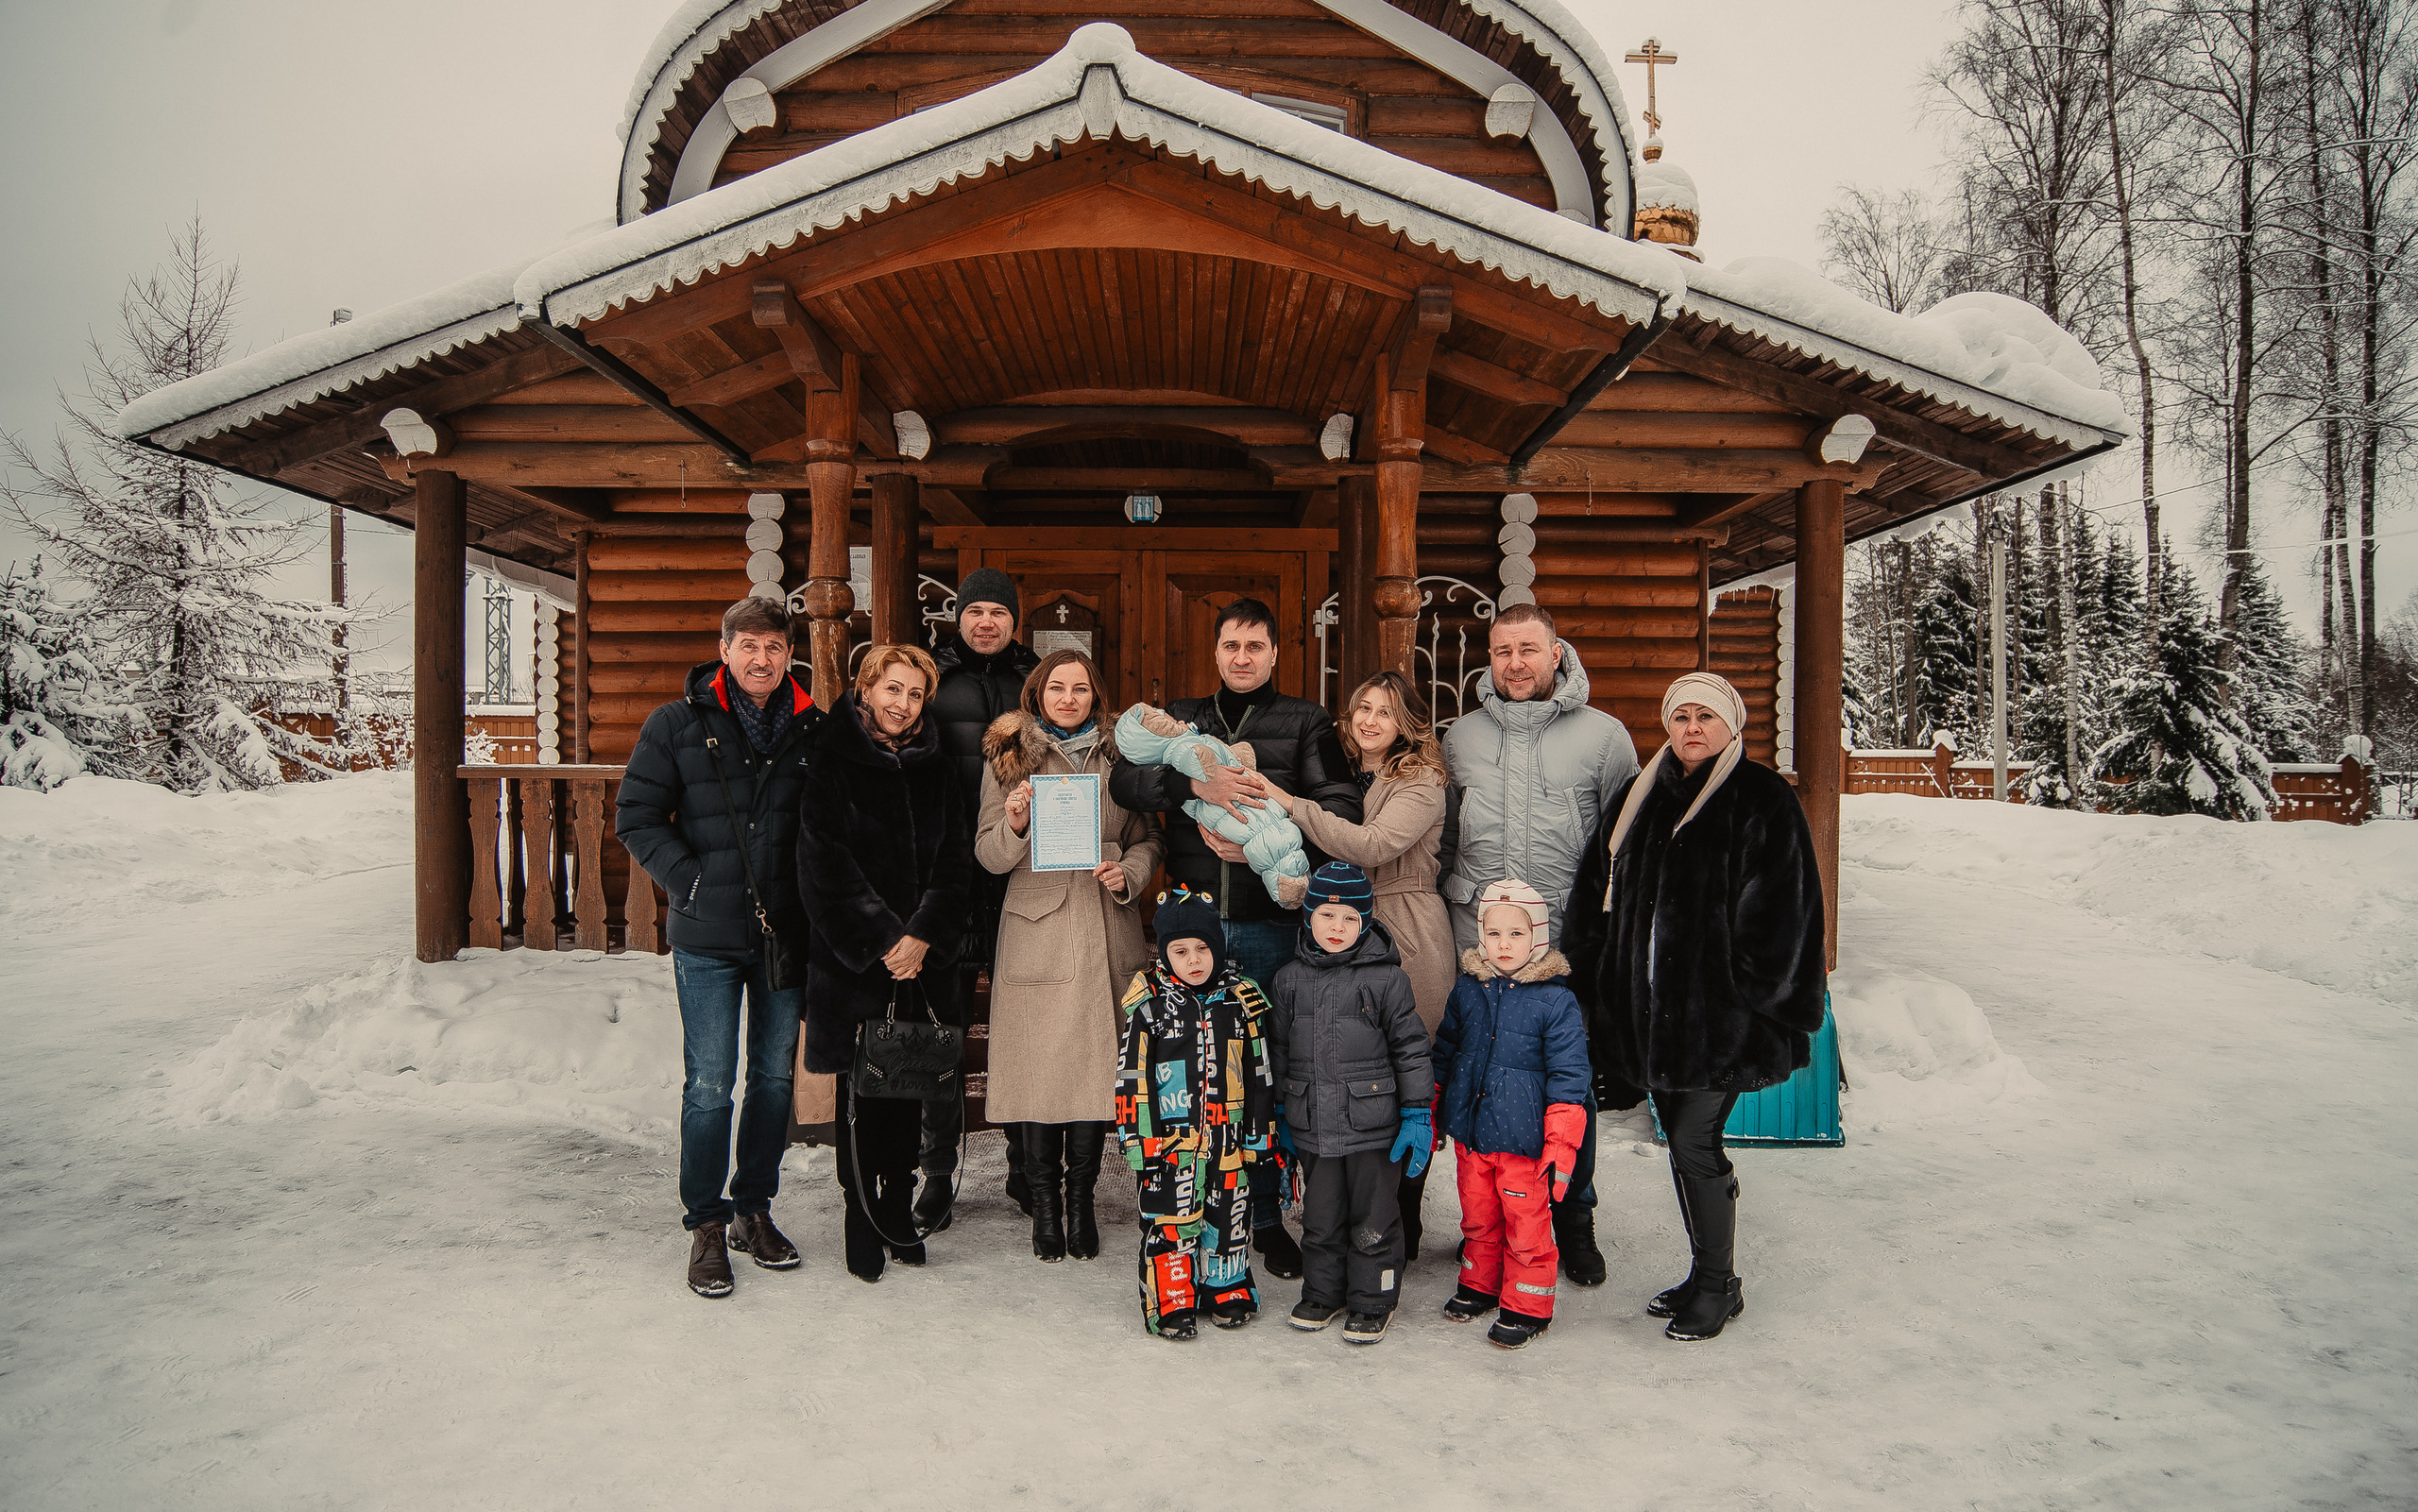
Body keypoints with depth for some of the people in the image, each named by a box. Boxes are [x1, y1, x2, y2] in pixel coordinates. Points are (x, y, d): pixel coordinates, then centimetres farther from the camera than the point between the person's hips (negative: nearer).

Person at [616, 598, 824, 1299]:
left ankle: (753, 1210, 27)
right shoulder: (678, 724, -2)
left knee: (775, 1076, 12)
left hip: (787, 930, 3)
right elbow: (636, 815, -1)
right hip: (707, 935, -2)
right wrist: (691, 881, -10)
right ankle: (705, 1223, 14)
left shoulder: (814, 730, 4)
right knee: (709, 1085, -1)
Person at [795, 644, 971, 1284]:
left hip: (924, 959, 4)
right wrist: (881, 941, -14)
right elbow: (826, 866, -9)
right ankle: (863, 1225, 15)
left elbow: (955, 864, 5)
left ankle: (900, 1215, 23)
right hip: (854, 959, -3)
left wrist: (922, 936, -10)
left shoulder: (936, 771, 10)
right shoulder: (832, 764, -3)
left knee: (910, 1088, 8)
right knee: (862, 1092, 1)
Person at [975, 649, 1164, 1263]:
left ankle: (1081, 1199, 17)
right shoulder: (1008, 756, 6)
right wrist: (1014, 824, -18)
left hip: (1107, 935, 2)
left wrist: (1129, 873, -5)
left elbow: (1149, 839, 15)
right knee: (1038, 1067, -3)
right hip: (1036, 931, -2)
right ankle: (1044, 1203, 13)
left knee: (1099, 1064, 1)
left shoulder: (1120, 755, 12)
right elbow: (990, 856, 2)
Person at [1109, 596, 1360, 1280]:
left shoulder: (1306, 722, 8)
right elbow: (1126, 777, -3)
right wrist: (1198, 782, -21)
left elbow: (1343, 805, -6)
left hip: (1271, 922, -1)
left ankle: (1265, 1214, 19)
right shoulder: (1182, 718, 13)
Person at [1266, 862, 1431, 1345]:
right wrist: (1280, 1114, 14)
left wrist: (1417, 1114, -5)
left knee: (1373, 1223, 7)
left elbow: (1410, 1047, -4)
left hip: (1373, 1127, -3)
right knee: (1320, 1218, 16)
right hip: (1312, 1128, 3)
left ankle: (1373, 1302, 24)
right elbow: (1277, 1051, 12)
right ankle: (1323, 1293, 34)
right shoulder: (1289, 980, 3)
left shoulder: (1386, 978, -7)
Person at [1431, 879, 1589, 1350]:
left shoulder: (1556, 1001, -13)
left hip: (1523, 1140, -5)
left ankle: (1527, 1307, 22)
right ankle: (1479, 1286, 39)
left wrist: (1561, 1144, -15)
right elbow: (1444, 1051, 16)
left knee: (1525, 1226, 5)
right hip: (1470, 1133, 5)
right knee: (1478, 1218, 20)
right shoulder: (1467, 989, 3)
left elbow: (1568, 1077, -12)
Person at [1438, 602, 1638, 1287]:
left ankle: (1573, 1222, 23)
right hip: (1477, 941, 2)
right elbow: (1441, 834, 18)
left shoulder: (1603, 735, 2)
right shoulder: (1461, 736, 10)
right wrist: (1455, 901, 12)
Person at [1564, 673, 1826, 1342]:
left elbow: (1779, 913, -9)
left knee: (1694, 1141, -5)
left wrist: (1740, 999, -13)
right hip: (1650, 1010, 6)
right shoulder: (1641, 797, 12)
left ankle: (1717, 1283, 13)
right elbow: (1597, 893, 14)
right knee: (1684, 1141, 13)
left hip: (1718, 1012, -6)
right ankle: (1706, 1277, 27)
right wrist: (1593, 981, 8)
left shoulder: (1763, 800, -4)